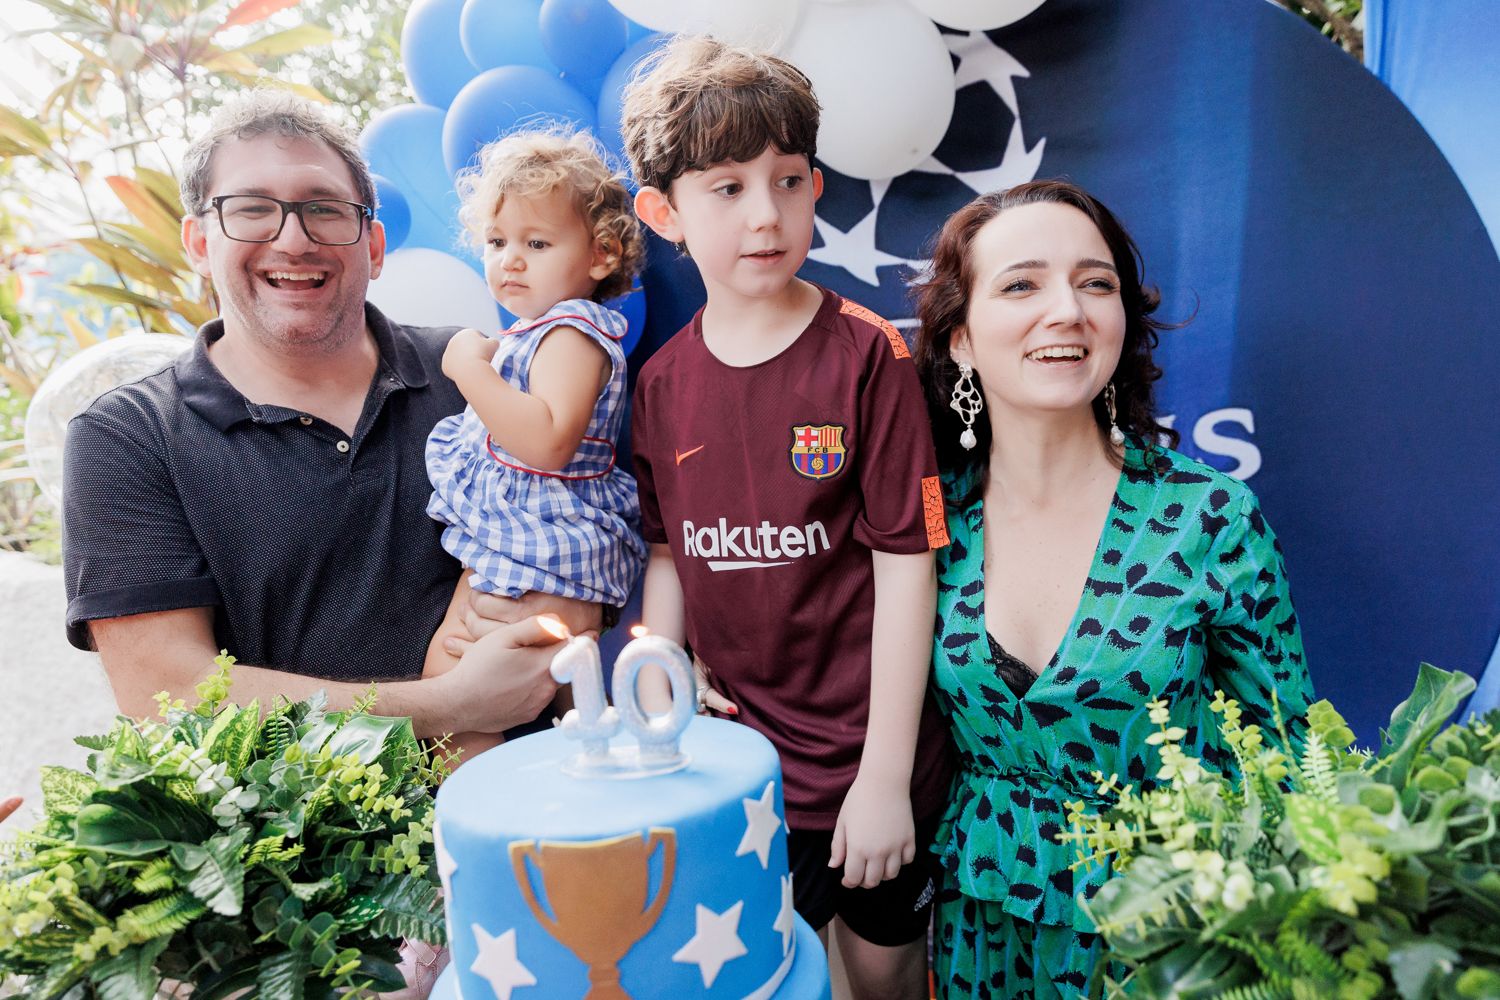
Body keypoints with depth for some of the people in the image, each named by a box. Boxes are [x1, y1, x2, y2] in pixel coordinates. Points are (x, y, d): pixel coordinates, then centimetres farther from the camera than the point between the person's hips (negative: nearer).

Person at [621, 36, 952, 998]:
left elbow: (906, 561, -13)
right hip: (735, 764, 3)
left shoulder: (868, 353, -13)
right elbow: (669, 553, 8)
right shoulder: (663, 380, 0)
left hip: (867, 764, -3)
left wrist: (886, 776, -12)